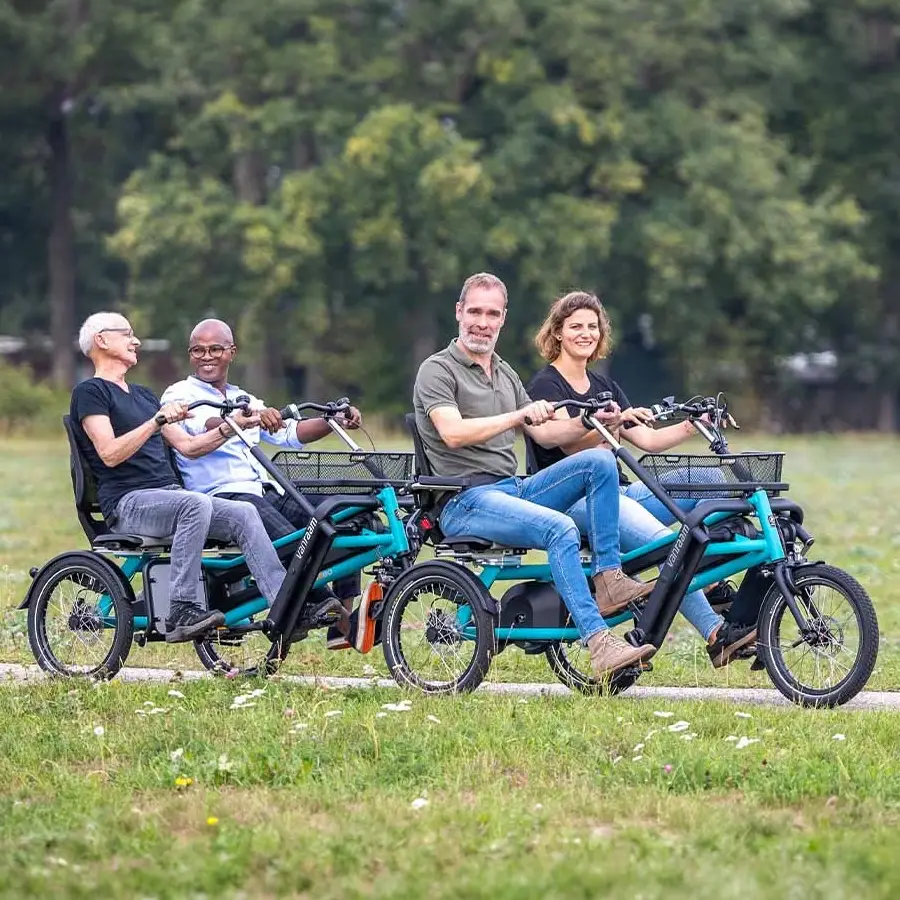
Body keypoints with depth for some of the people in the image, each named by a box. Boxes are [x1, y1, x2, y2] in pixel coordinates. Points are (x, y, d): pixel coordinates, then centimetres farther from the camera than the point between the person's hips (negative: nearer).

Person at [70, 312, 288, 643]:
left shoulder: (143, 395, 27)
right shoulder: (90, 392, 2)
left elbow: (187, 445, 20)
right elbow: (110, 454, -13)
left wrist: (230, 427, 6)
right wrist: (157, 420, -20)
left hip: (168, 494, 8)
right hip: (128, 502, -8)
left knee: (244, 513, -14)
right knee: (196, 504, -36)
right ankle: (180, 612, -37)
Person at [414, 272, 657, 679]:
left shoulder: (503, 372, 22)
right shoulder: (437, 370, -4)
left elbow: (544, 433, 20)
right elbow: (453, 433, -21)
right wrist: (517, 416, -28)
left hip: (513, 490, 8)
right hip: (468, 501, -8)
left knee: (599, 461, -11)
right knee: (561, 529, -31)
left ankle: (609, 578, -14)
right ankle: (599, 644, -38)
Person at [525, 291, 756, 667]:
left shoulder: (603, 387, 21)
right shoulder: (545, 386, -2)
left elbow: (647, 440, 12)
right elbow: (571, 446, -16)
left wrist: (691, 427, -4)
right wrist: (611, 423, -33)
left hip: (617, 491, 8)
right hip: (572, 499, -8)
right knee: (663, 543, -32)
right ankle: (715, 635, -35)